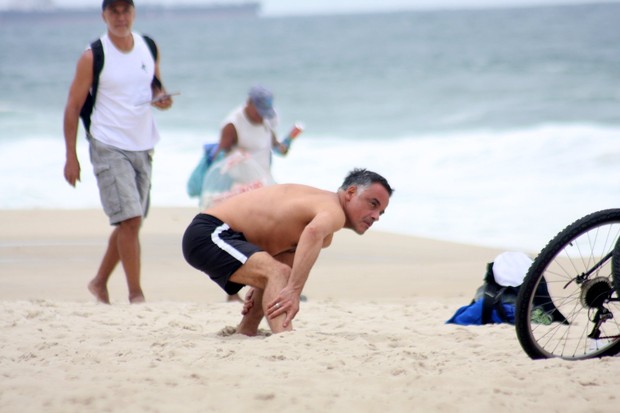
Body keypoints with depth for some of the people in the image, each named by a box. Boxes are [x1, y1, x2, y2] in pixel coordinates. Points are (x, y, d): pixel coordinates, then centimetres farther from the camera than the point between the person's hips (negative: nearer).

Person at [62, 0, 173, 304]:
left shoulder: (149, 48, 5)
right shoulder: (93, 57, -9)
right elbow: (73, 106, -5)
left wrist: (161, 98, -6)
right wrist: (71, 158, -9)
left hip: (143, 147, 6)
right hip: (109, 148, -6)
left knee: (129, 223, 12)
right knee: (129, 220, -14)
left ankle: (99, 282, 28)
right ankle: (136, 294, -7)